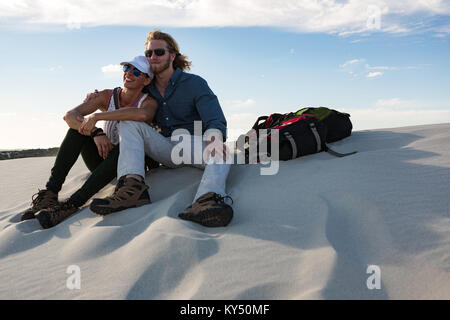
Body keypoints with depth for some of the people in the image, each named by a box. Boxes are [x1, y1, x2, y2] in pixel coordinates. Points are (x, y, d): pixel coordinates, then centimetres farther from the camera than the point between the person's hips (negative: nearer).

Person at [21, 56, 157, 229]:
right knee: (79, 125, -20)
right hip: (102, 161, 3)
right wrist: (96, 132, -33)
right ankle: (50, 193, -28)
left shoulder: (149, 102, -10)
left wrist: (96, 117, -34)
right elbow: (69, 115, -14)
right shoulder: (108, 96, -1)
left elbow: (142, 114, -39)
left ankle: (72, 204, -38)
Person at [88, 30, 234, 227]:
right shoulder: (147, 88, 13)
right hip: (168, 149, 4)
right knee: (129, 122, -14)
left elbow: (216, 122, -16)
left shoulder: (195, 83, -3)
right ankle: (133, 187, -37)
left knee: (221, 152, -35)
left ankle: (206, 200, -68)